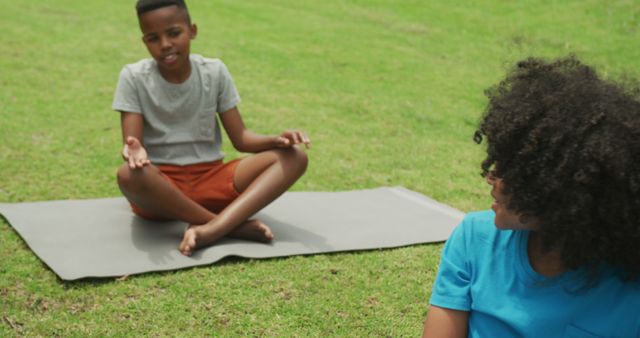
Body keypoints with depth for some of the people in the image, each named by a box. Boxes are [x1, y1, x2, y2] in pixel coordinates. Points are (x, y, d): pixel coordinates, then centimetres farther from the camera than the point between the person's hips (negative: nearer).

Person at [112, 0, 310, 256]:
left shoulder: (215, 72, 1)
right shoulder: (134, 78, -5)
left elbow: (240, 137, 0)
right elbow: (132, 142, -12)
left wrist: (275, 139, -21)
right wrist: (135, 152, -37)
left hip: (211, 179, 3)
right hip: (161, 183, -2)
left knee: (293, 157, -19)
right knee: (129, 175, -39)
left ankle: (211, 229, -38)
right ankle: (234, 225, -28)